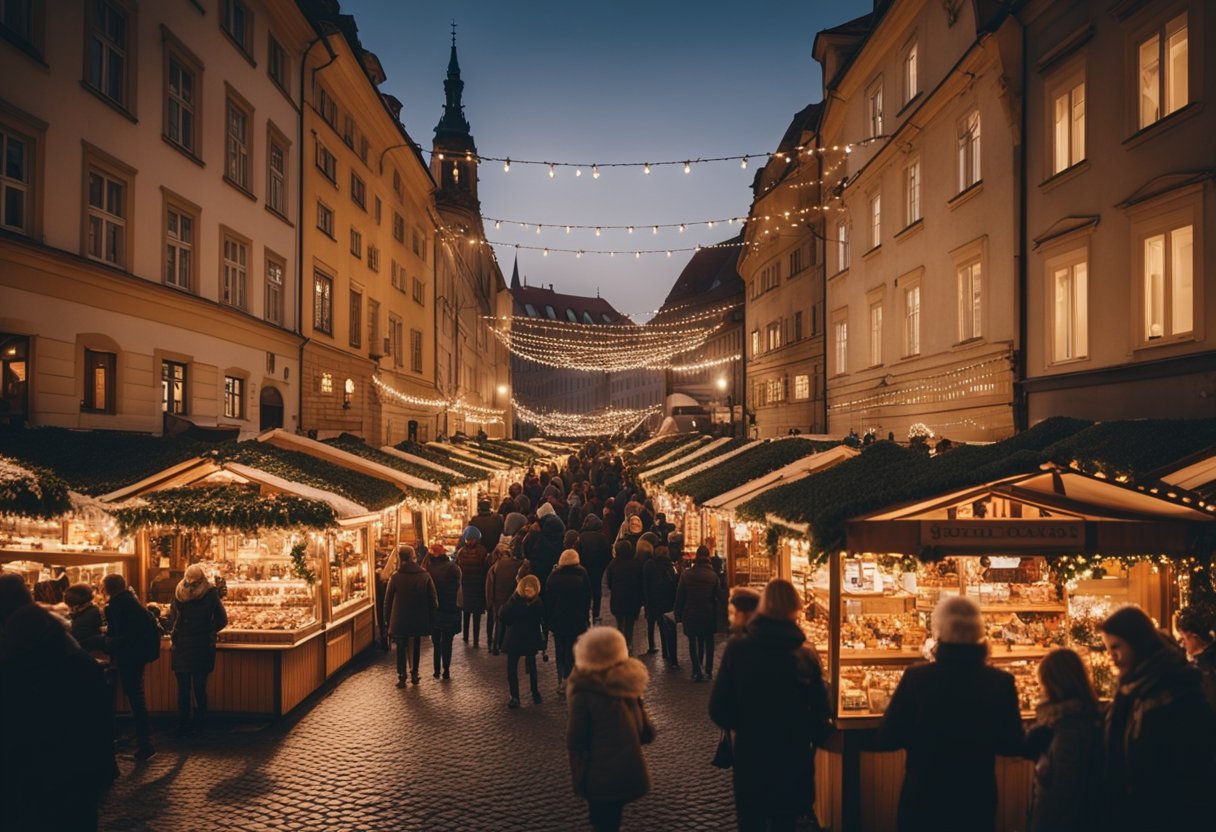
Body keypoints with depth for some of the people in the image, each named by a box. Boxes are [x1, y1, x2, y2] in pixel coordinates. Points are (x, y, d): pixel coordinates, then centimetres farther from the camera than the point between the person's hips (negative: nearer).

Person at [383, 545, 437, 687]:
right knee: (416, 647, 17)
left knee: (401, 648, 10)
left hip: (400, 620, -2)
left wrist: (387, 618, 7)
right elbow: (433, 599, -4)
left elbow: (388, 600, -4)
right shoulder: (425, 575, -7)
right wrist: (430, 616, 7)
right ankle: (414, 674, 22)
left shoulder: (396, 577, -10)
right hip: (419, 620, 2)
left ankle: (402, 677, 9)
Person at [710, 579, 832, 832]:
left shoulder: (737, 649, -14)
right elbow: (820, 714, -11)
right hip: (794, 758, 0)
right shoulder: (807, 655, -13)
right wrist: (812, 740, 11)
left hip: (749, 756, 0)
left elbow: (719, 710, -11)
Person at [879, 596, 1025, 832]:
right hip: (977, 801, 2)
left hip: (923, 799, -1)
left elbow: (888, 738, -9)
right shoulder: (1001, 682, -11)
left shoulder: (916, 677, -17)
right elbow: (1013, 746, 1)